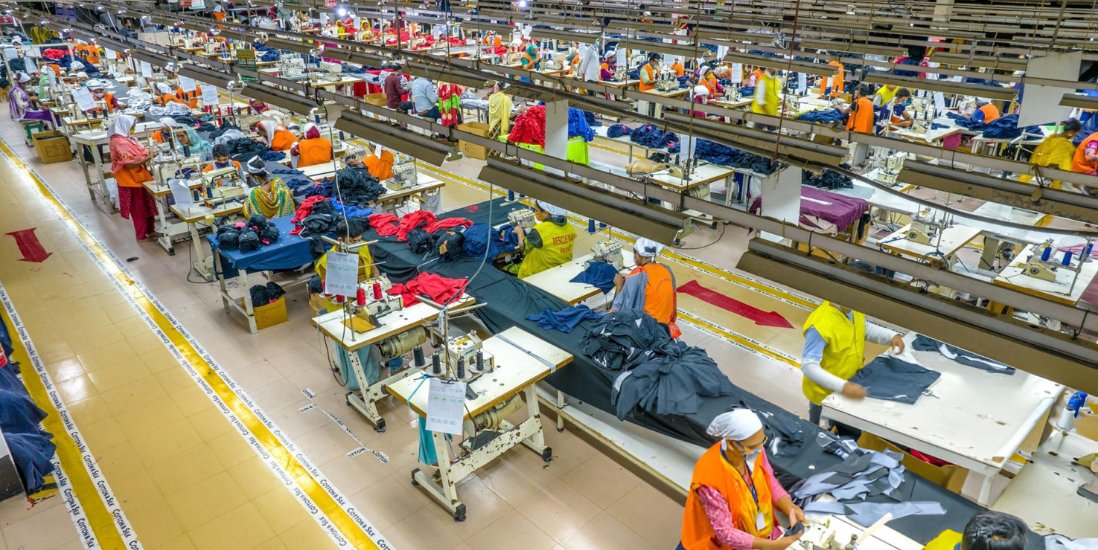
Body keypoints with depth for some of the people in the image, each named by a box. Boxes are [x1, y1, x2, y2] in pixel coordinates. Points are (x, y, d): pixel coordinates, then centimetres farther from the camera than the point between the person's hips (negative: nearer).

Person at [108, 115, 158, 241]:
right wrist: (148, 158, -24)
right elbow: (129, 164, -25)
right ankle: (142, 235, 17)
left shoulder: (125, 138, 5)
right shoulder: (119, 143, -23)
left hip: (139, 177, 9)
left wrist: (147, 153, 1)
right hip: (132, 180, -9)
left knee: (147, 205, 18)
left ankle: (149, 230, 30)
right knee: (139, 208, 4)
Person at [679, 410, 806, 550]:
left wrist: (790, 508, -17)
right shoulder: (710, 477, -31)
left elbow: (772, 485, 0)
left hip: (761, 533, 5)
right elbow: (725, 532, -25)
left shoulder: (755, 451, -15)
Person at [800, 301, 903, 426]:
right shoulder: (820, 324, -35)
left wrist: (891, 336, -5)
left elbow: (863, 327, 11)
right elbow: (808, 366, -36)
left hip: (852, 382, 7)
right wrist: (842, 387, -45)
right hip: (825, 394, -7)